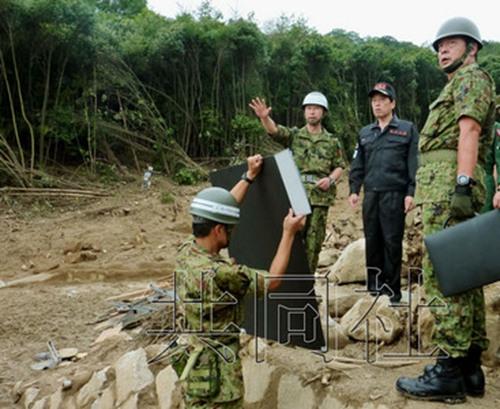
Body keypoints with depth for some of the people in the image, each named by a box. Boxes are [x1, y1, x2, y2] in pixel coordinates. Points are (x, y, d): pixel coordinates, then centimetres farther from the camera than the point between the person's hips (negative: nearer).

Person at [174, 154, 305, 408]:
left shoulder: (186, 252, -7)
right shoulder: (219, 274, -31)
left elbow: (220, 211, 6)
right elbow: (272, 281, -16)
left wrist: (249, 177, 12)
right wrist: (289, 233, -10)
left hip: (199, 360, 9)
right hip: (218, 369, -9)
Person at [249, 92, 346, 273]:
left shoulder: (332, 141, 10)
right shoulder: (294, 135, 7)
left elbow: (339, 166, 13)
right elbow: (274, 130, -11)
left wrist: (330, 179, -9)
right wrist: (264, 117, -33)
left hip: (320, 198, 1)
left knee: (313, 243, 5)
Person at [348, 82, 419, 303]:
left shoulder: (407, 129, 5)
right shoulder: (365, 133, 17)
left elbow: (413, 164, -2)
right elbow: (357, 165, 17)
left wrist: (411, 192, -9)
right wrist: (354, 190, 7)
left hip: (394, 194, -4)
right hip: (370, 194, 4)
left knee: (392, 242, -3)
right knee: (372, 241, 7)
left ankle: (392, 291, 6)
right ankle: (374, 288, 16)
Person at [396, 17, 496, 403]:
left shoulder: (472, 77, 2)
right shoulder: (458, 85, 31)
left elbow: (469, 130, -13)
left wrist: (463, 183, -25)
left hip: (449, 181, -11)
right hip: (448, 184, 11)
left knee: (442, 271, -14)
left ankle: (450, 369, -13)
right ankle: (471, 365, 12)